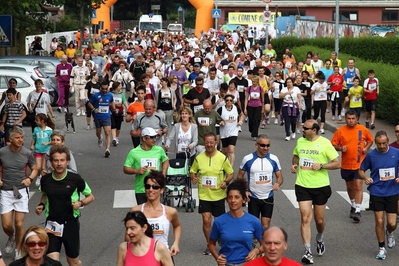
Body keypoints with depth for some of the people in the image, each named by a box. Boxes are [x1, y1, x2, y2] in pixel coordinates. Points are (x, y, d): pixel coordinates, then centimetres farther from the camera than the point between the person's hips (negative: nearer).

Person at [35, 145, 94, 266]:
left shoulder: (76, 179, -11)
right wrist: (41, 205, 0)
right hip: (52, 224, 1)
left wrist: (81, 203, -17)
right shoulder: (45, 179, -3)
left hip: (70, 224, -1)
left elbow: (90, 196, 3)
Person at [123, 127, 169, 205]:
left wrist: (163, 173, 4)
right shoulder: (134, 152, -5)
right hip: (141, 190, -1)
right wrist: (137, 171, -20)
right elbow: (125, 169, -2)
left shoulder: (159, 150, 2)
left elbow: (165, 160, 20)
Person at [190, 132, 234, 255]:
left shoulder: (222, 158, -6)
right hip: (204, 195, 0)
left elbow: (231, 173, 2)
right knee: (206, 220, -6)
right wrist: (193, 177, -14)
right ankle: (209, 245, 12)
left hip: (219, 195, 0)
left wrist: (226, 182, -18)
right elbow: (192, 172, 9)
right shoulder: (199, 158, -2)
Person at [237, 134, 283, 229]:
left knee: (266, 225, 4)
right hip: (253, 198, -1)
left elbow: (279, 177, 5)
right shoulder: (247, 159, -8)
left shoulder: (274, 159, -3)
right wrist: (244, 191, -10)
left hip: (268, 198, 1)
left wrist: (277, 184, -18)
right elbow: (240, 176, 3)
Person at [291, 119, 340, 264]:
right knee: (305, 218, -7)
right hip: (302, 186, 2)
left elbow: (337, 164, -8)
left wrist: (321, 166, -22)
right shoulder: (300, 141, 2)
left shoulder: (325, 143, -11)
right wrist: (294, 165, 1)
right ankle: (308, 252, -2)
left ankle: (320, 238, 45)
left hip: (321, 187, -2)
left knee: (319, 219, 12)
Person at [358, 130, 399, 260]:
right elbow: (361, 170, 6)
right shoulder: (371, 155, -5)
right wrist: (366, 178, -15)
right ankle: (382, 248, 18)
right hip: (376, 192, 0)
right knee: (379, 221, 0)